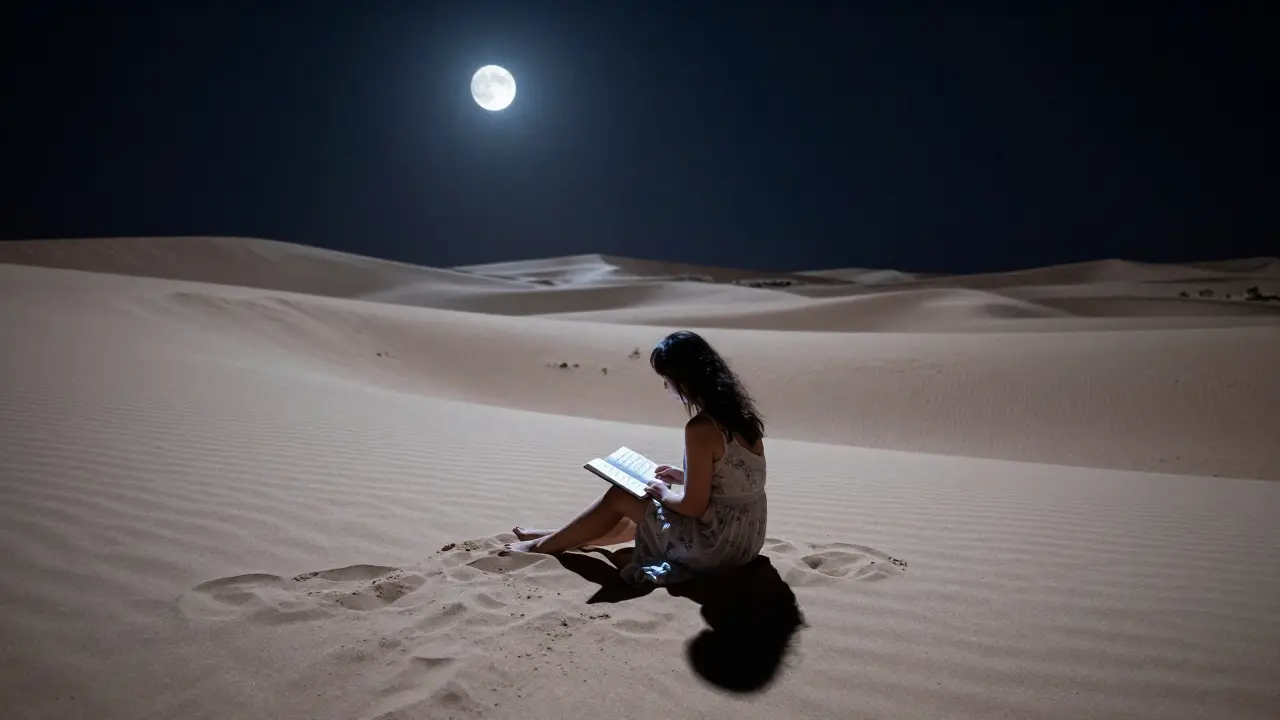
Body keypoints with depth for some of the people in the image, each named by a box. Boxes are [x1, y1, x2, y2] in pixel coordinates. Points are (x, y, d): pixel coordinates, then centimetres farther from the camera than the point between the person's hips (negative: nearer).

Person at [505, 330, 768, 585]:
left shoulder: (701, 428, -23)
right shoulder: (740, 413, 3)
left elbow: (693, 505, -20)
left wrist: (664, 493, -2)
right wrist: (683, 476, 12)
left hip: (717, 542, -8)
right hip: (744, 536, 8)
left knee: (618, 497, 7)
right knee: (638, 517, 24)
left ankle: (543, 546, 24)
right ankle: (556, 538, 41)